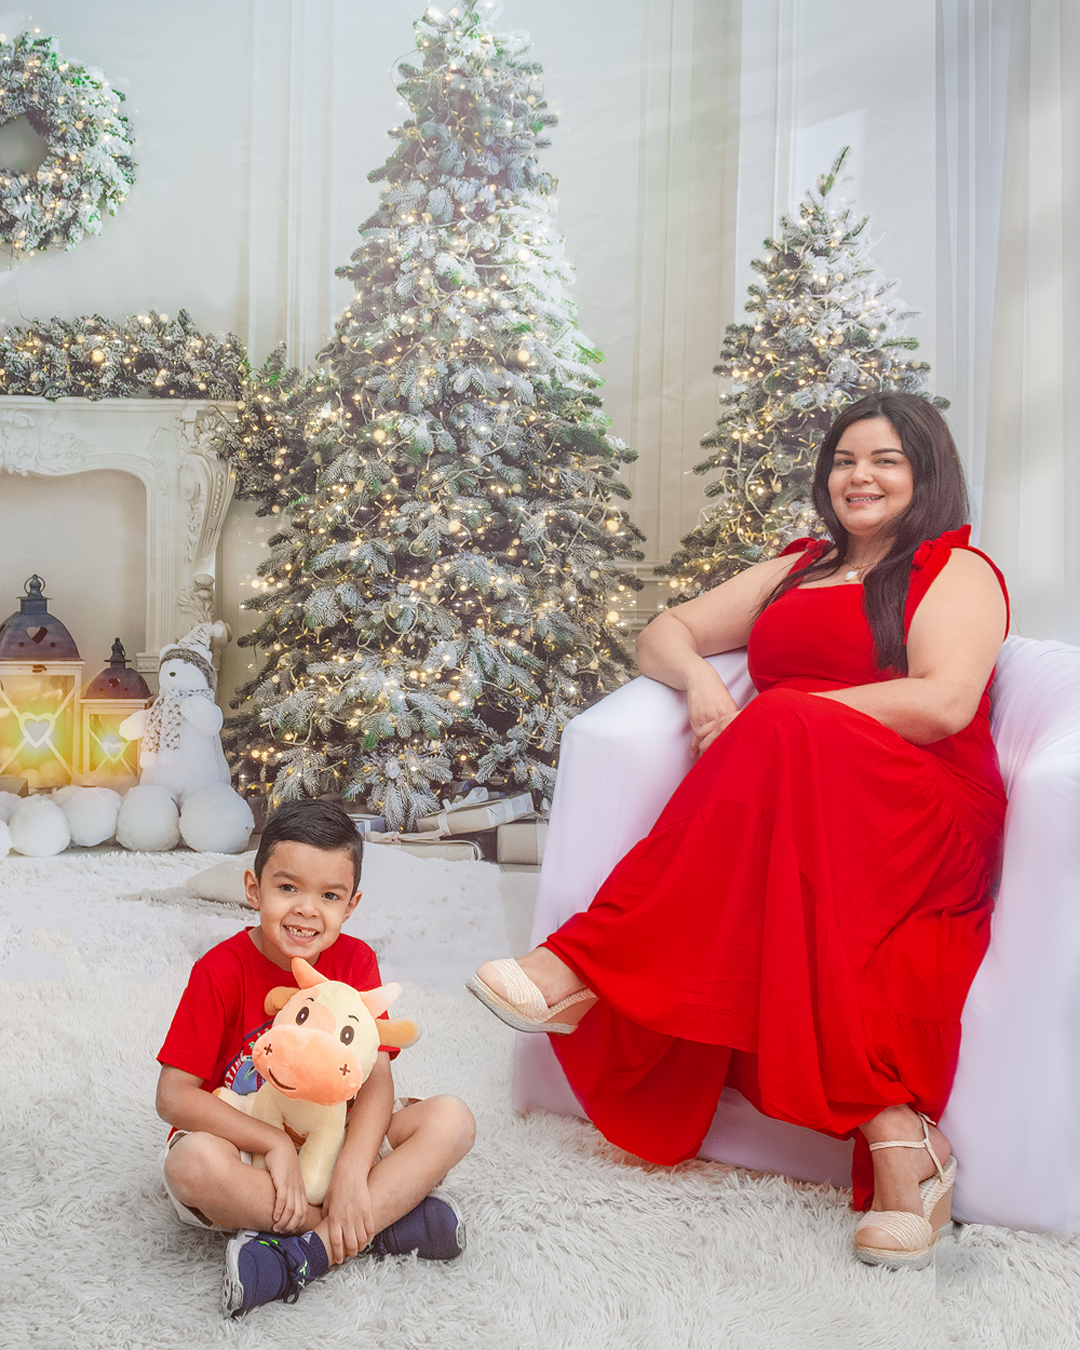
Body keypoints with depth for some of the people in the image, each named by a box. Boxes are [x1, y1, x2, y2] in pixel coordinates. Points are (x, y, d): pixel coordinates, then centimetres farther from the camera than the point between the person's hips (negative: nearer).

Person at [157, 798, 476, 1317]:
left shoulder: (355, 960, -5)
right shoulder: (222, 970, -15)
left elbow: (376, 1079, -12)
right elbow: (174, 1097, -18)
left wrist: (351, 1170, -29)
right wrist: (276, 1143, -25)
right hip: (245, 1146, -3)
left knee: (451, 1120, -18)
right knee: (193, 1163, -38)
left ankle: (308, 1251, -29)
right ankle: (390, 1219, -26)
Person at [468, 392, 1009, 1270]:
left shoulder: (958, 571, 12)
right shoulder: (798, 568, 30)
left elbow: (943, 703, -8)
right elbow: (665, 634, 24)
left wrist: (778, 712, -10)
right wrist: (701, 679, -1)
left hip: (924, 823, -5)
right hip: (791, 801, 5)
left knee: (784, 736, -36)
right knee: (791, 908, -33)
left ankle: (589, 966, -37)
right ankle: (892, 1131, -34)